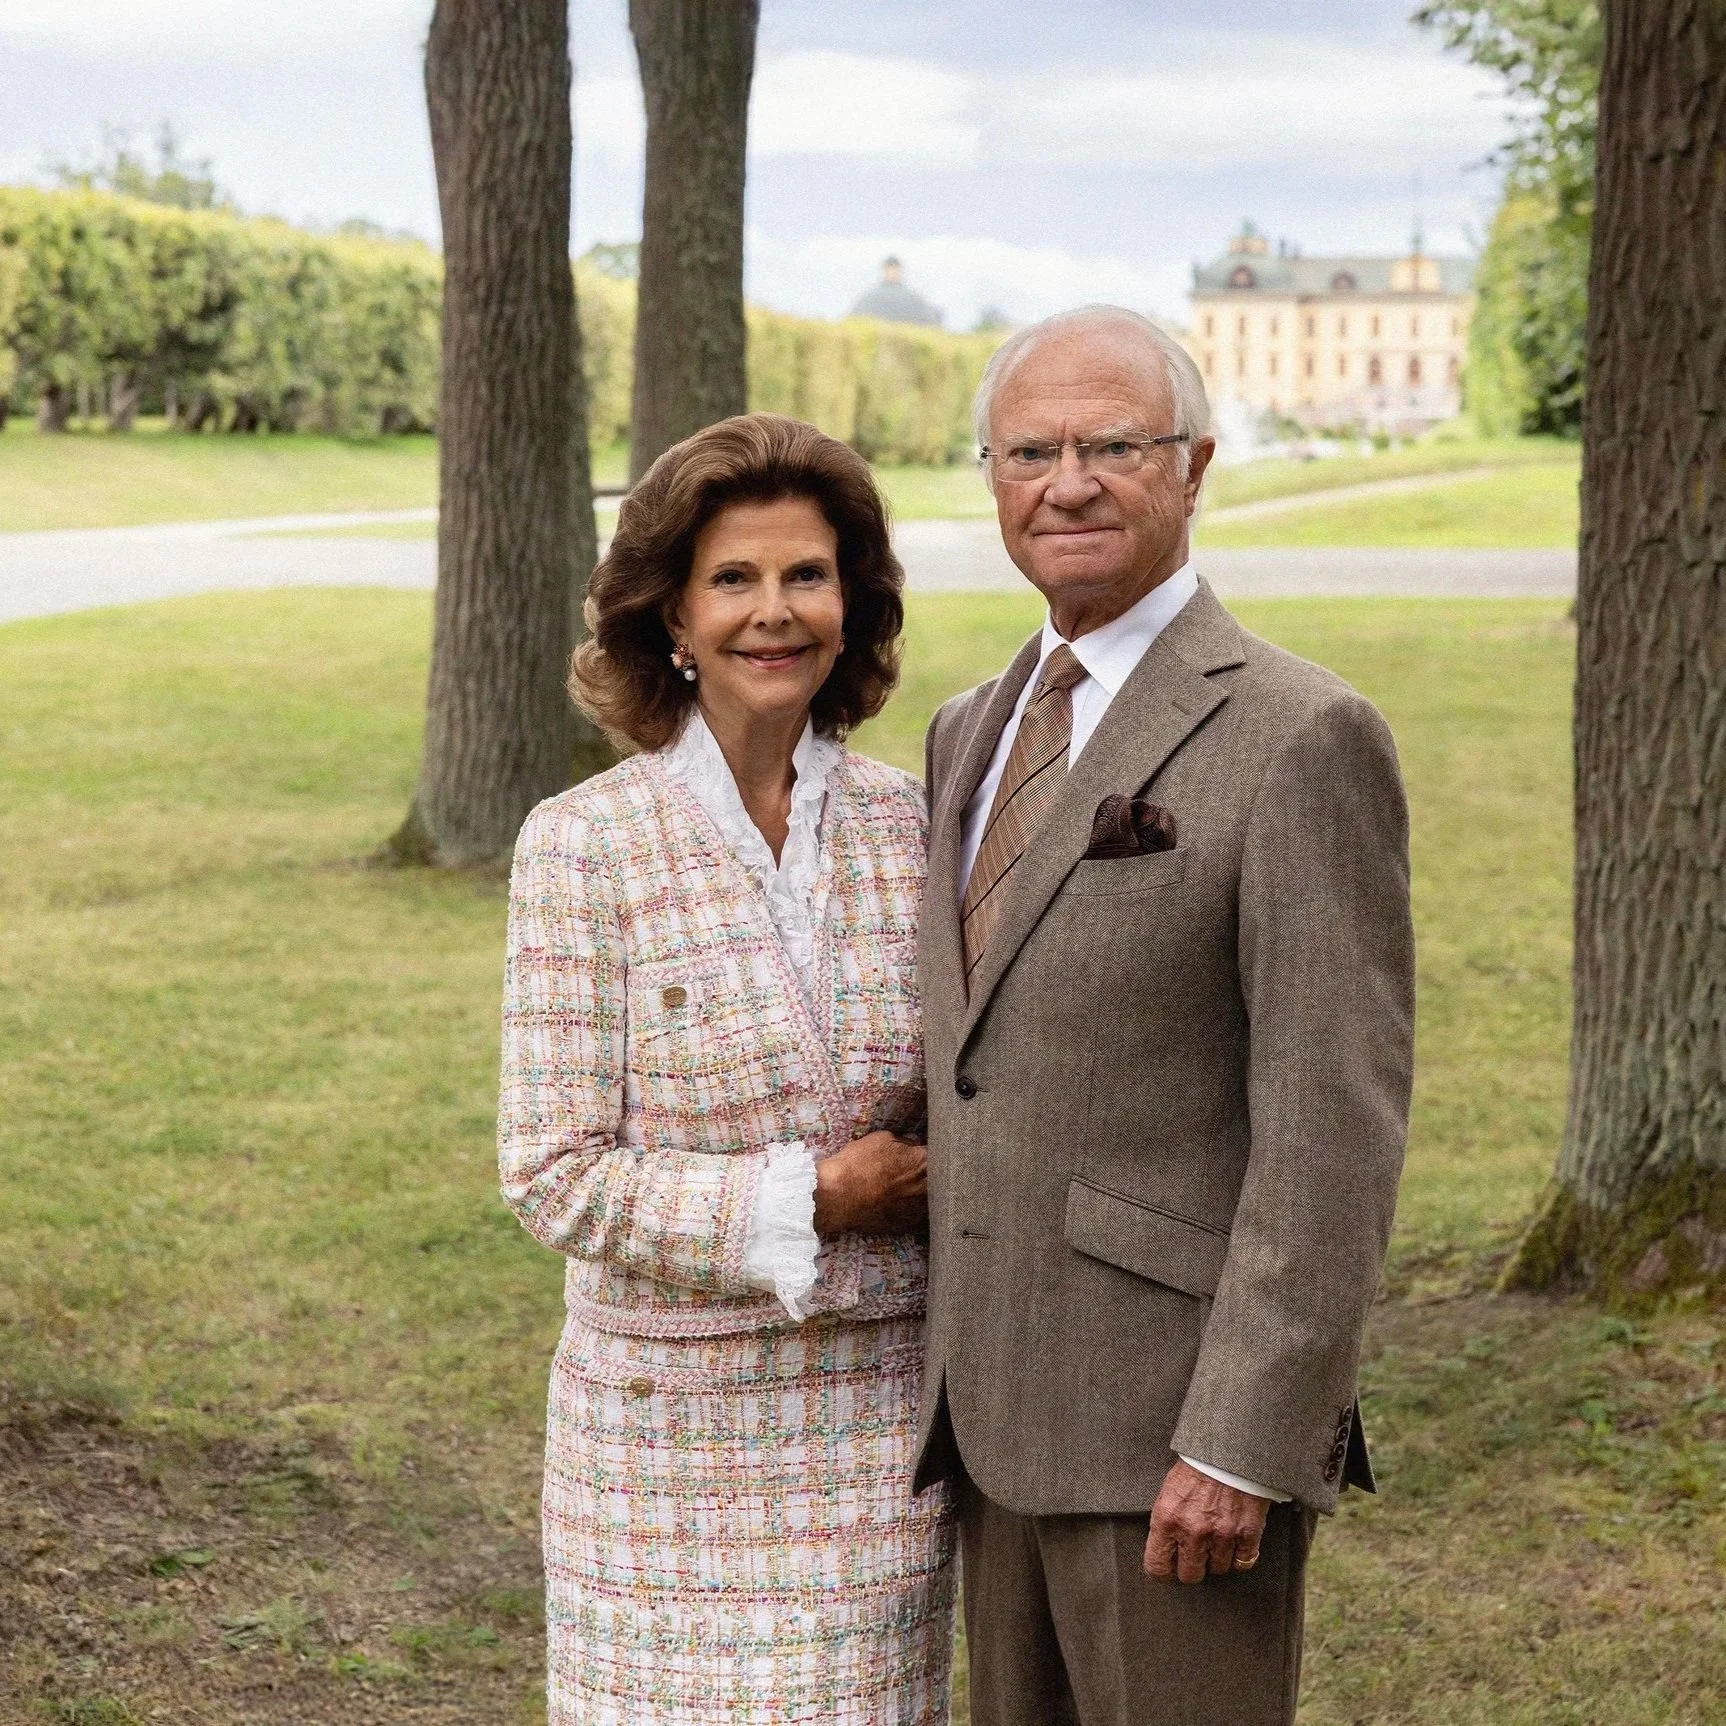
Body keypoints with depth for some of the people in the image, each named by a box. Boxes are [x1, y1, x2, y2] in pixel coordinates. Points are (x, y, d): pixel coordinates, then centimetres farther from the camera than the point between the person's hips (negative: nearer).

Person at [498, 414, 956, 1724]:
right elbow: (555, 1175, -11)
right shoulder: (584, 846, -8)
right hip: (675, 1414, -3)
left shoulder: (909, 825, 2)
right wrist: (808, 1201, -15)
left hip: (882, 1409, 3)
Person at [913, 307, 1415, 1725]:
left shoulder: (1300, 739, -13)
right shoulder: (976, 731, 13)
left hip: (1184, 1428, -8)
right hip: (1003, 1412, 8)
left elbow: (1336, 1126, -17)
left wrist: (1242, 1445, -20)